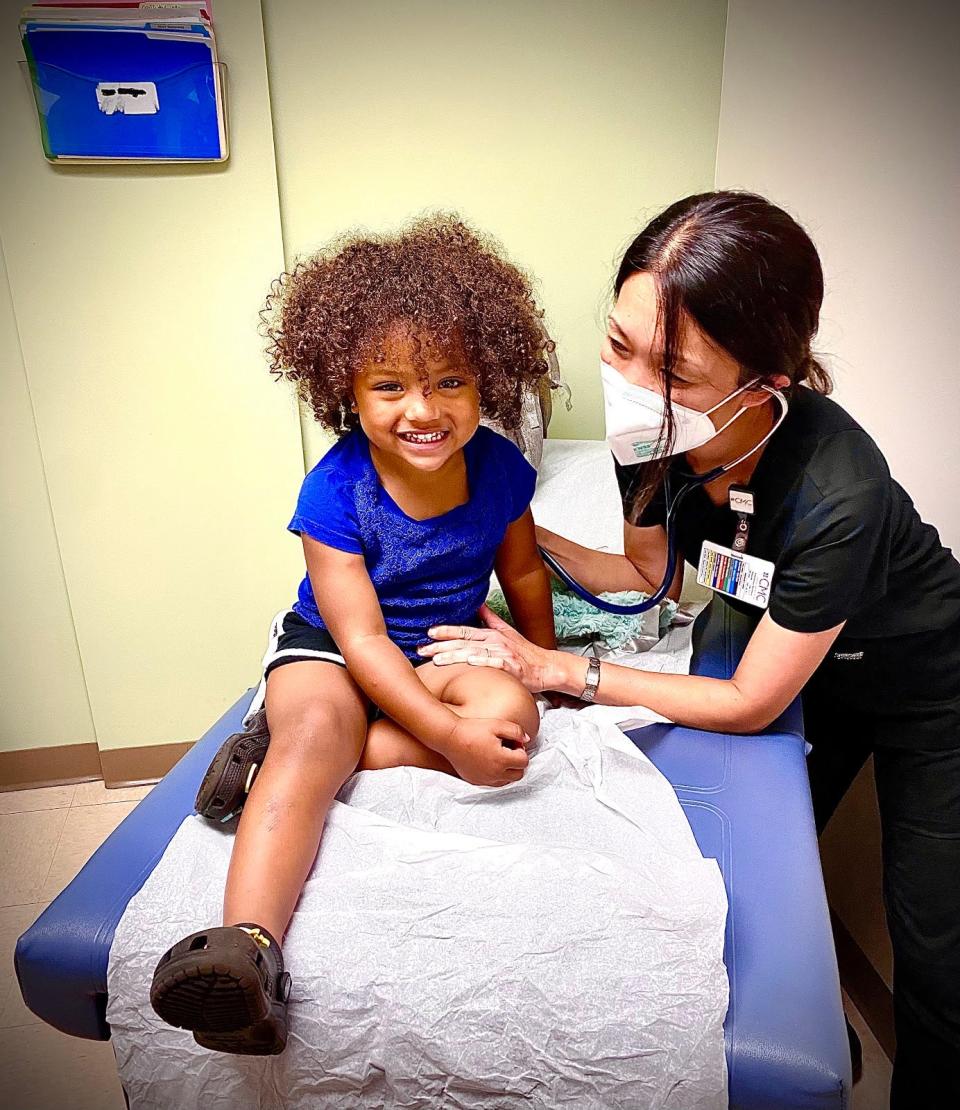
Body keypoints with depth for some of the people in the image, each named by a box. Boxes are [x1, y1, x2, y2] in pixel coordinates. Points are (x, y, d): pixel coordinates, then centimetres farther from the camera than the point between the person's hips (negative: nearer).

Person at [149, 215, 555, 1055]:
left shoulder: (499, 468, -10)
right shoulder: (335, 490, -22)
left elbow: (522, 570, 9)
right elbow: (361, 639, -24)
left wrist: (545, 663, 16)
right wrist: (450, 735, -31)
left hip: (444, 647, 4)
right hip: (328, 646, -3)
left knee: (511, 713, -27)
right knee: (317, 727, -36)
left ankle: (276, 756, -24)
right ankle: (248, 943, -42)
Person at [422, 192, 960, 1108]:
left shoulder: (833, 496, -41)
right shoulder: (652, 433, -24)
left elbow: (750, 704, -27)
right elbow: (648, 573, -3)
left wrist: (553, 670, -26)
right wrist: (525, 533, -16)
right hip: (813, 670, 5)